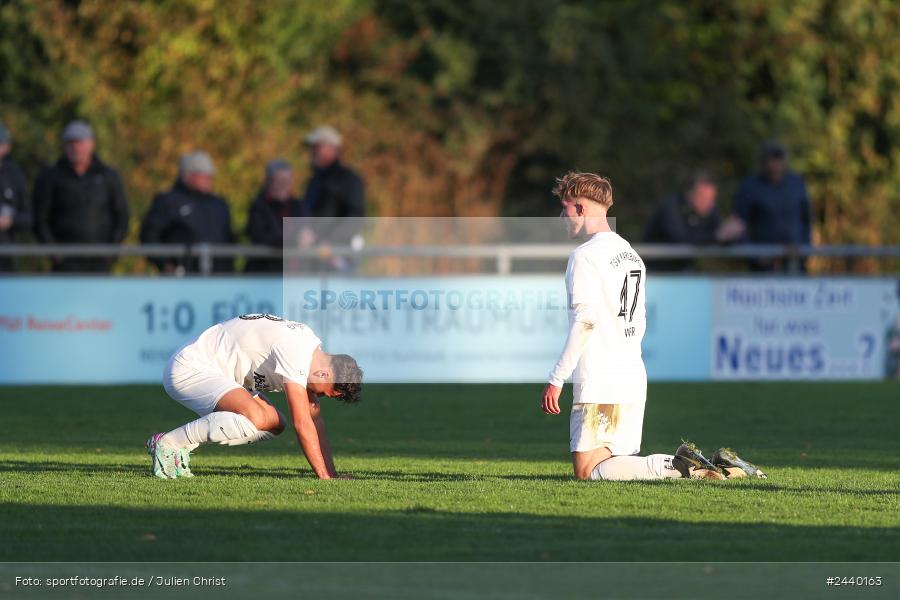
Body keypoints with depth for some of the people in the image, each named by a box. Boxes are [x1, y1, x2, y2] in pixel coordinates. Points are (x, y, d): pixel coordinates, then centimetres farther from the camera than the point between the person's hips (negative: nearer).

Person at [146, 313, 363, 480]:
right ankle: (169, 443, -16)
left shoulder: (313, 349, 5)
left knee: (275, 423, 4)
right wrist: (324, 477, -21)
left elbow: (315, 418, 10)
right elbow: (302, 424, -25)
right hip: (188, 370, -10)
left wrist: (333, 476, 5)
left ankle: (183, 445, 5)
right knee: (254, 417, -30)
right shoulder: (295, 355, -25)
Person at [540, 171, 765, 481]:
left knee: (588, 471, -10)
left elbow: (584, 320, -18)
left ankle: (675, 466, -20)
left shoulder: (585, 255, -9)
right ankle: (710, 464, -3)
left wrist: (556, 378, -17)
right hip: (634, 379, 9)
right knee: (623, 464, 12)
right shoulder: (631, 254, 19)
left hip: (598, 383, -9)